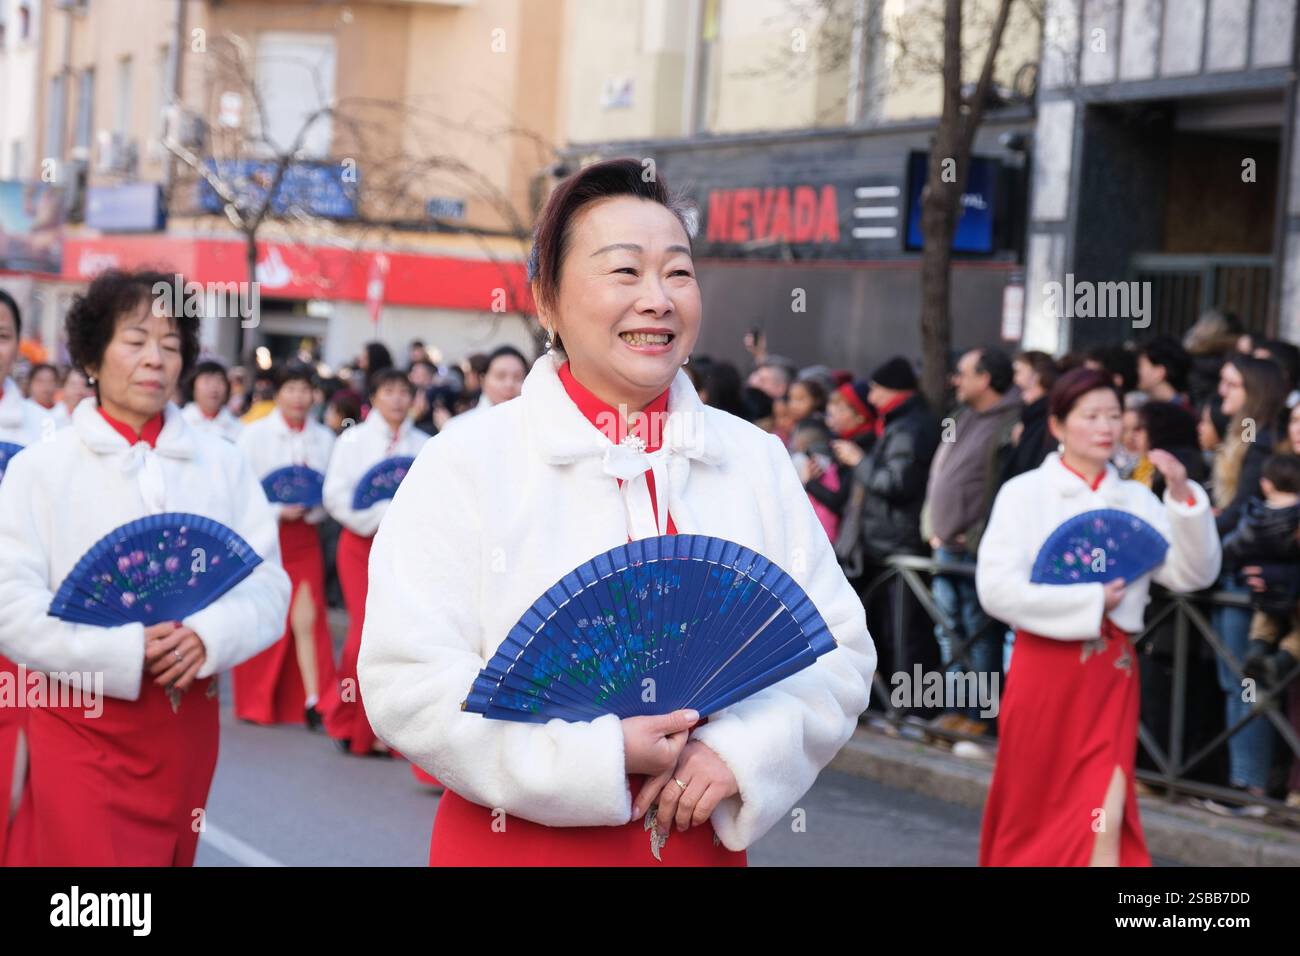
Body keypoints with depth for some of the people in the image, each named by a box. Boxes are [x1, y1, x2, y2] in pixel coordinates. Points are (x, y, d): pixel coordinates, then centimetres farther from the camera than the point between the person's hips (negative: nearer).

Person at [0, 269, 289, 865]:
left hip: (187, 721, 3)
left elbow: (268, 585, 1)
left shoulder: (221, 464, 7)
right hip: (81, 723, -3)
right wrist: (125, 651, -20)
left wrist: (208, 637, -19)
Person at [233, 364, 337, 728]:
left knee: (307, 618, -8)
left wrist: (312, 510, -11)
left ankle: (313, 701, -10)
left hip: (304, 536, 2)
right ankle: (255, 703, 19)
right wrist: (278, 510, -17)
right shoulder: (255, 434, -3)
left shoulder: (324, 438, 6)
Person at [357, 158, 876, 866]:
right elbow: (408, 682, -15)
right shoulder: (466, 464, -8)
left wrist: (745, 749, -16)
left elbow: (837, 652, 2)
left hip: (704, 843, 3)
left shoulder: (756, 461, 4)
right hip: (515, 844, -3)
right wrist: (596, 757, -22)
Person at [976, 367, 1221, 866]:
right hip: (1046, 668, -2)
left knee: (1106, 817, -8)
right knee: (1032, 811, 10)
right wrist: (1091, 601, -12)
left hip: (1113, 670, 2)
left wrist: (1183, 496, -13)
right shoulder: (1025, 493, -4)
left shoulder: (1135, 499, 5)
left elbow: (1193, 574, -3)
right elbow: (997, 588, -15)